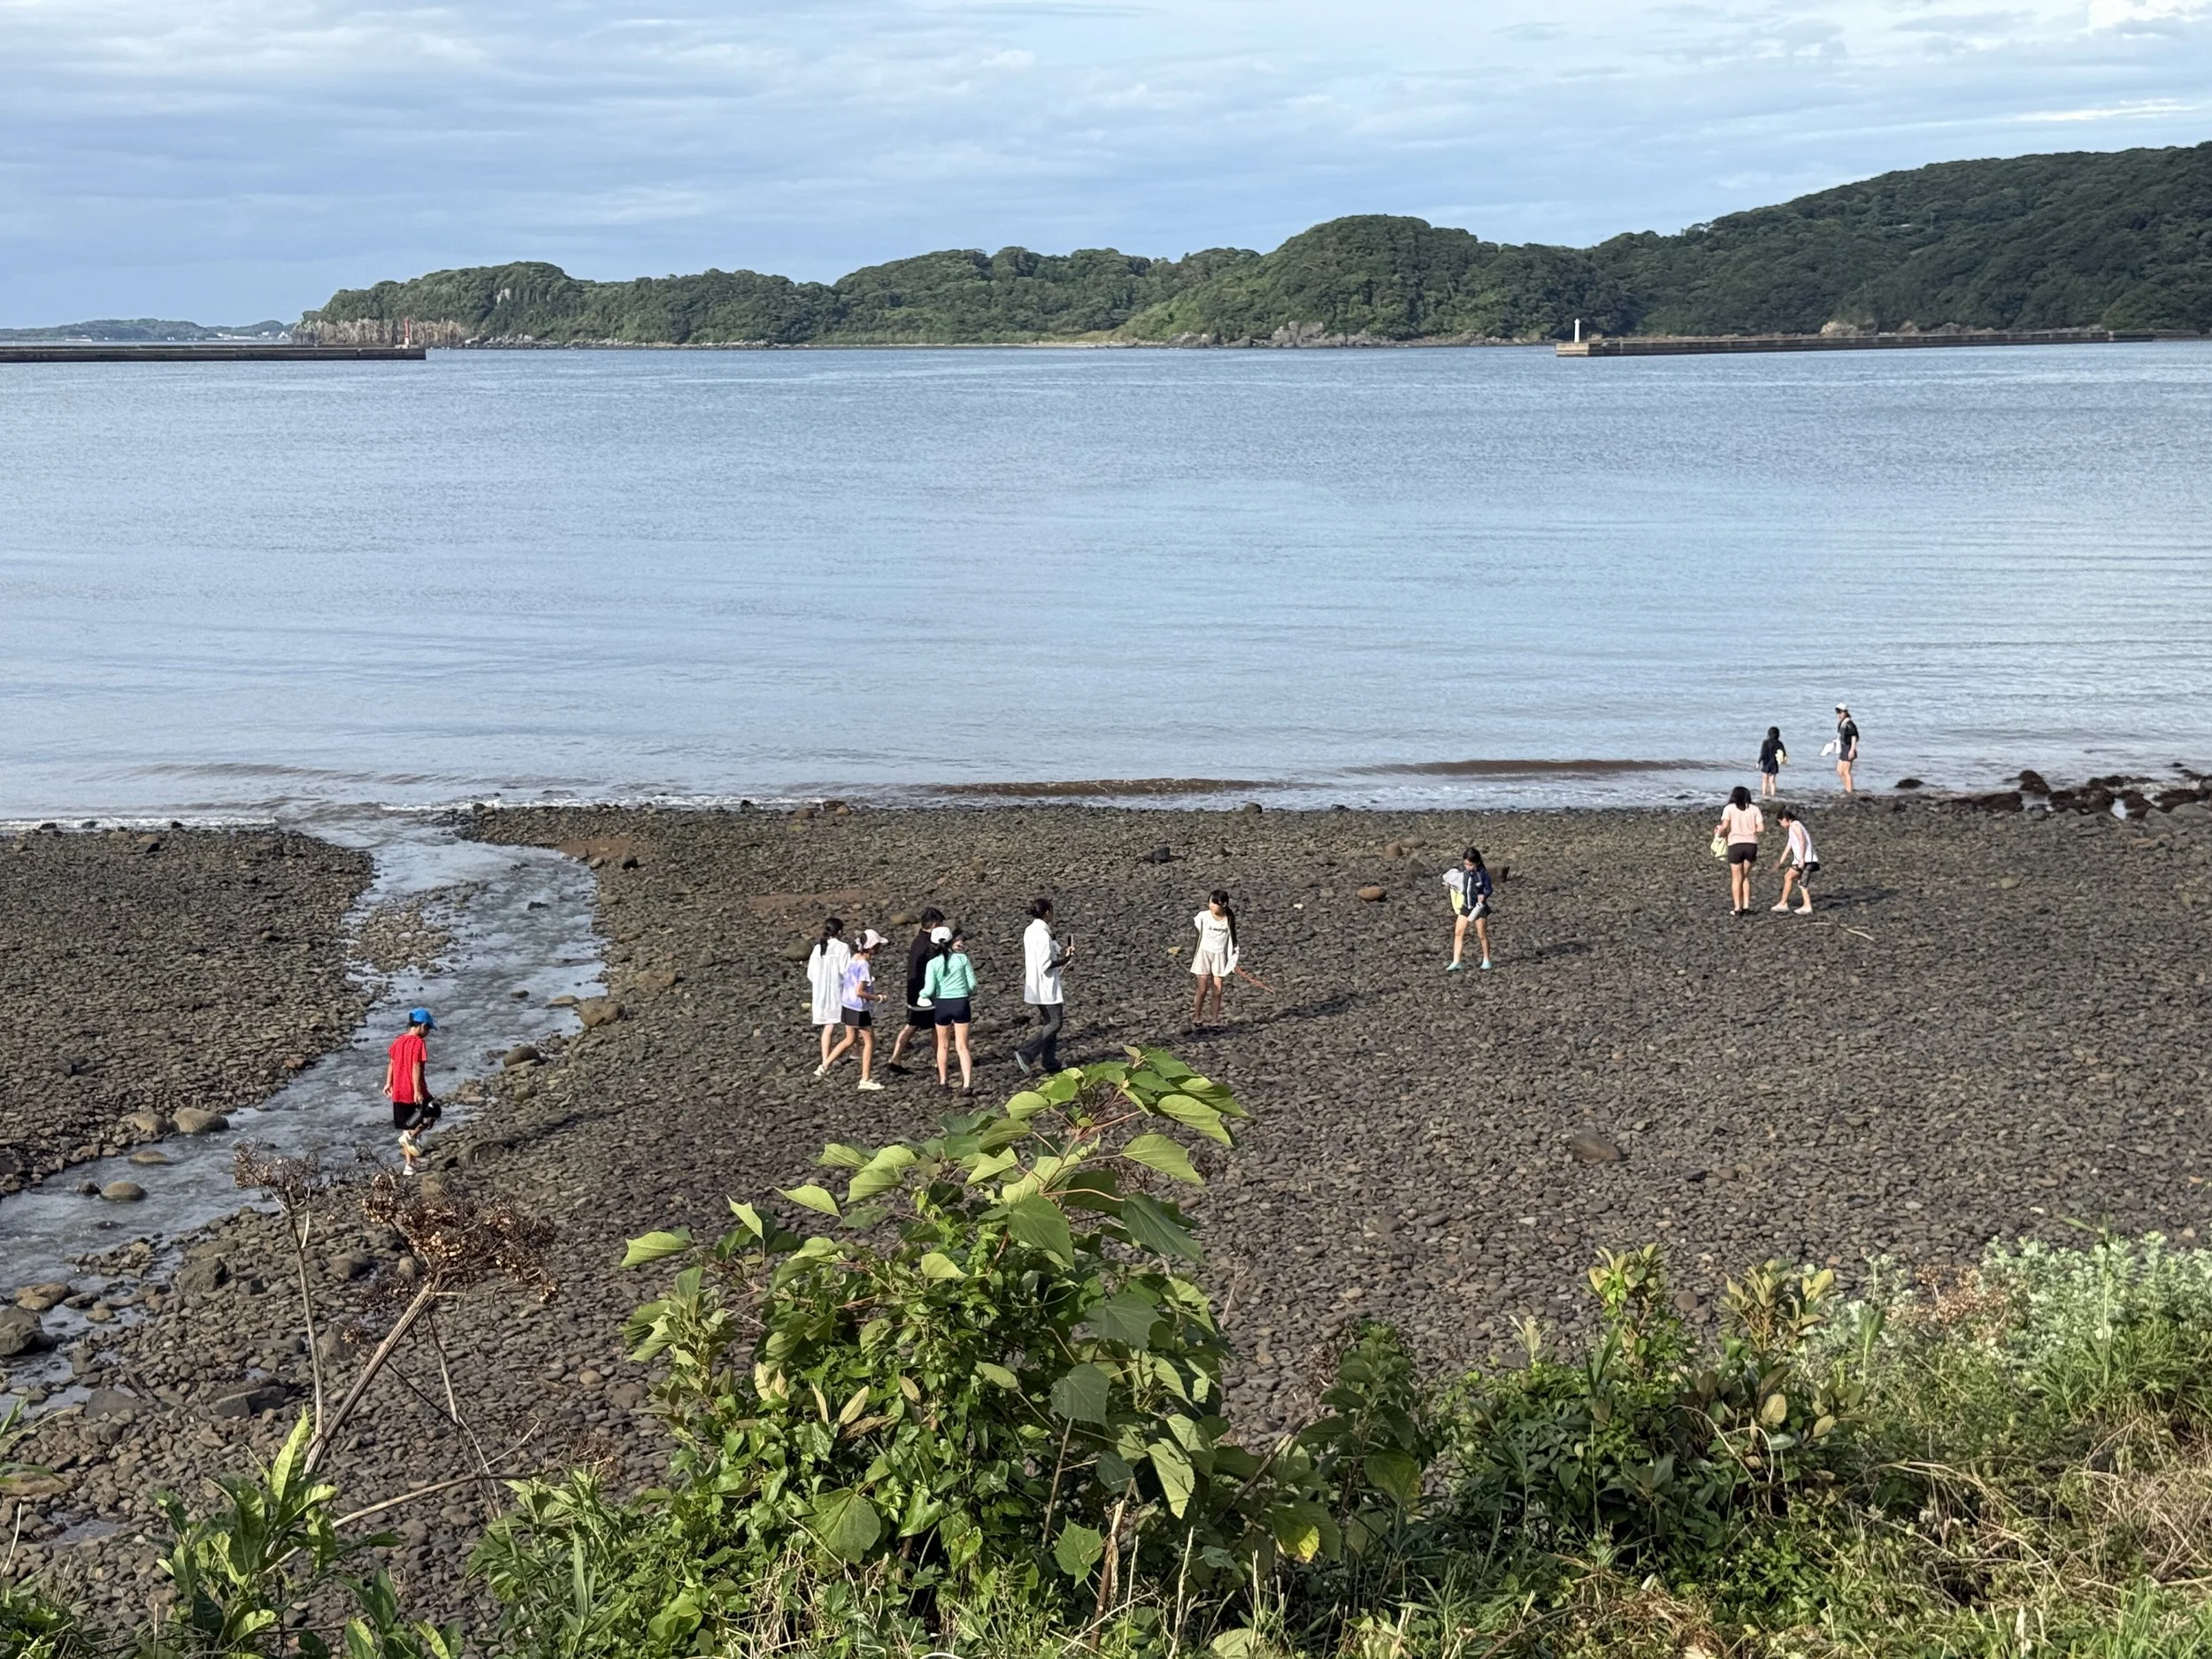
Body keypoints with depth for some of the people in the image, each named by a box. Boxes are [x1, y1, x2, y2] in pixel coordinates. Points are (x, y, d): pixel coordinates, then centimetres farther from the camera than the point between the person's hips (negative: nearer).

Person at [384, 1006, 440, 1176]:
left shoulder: (398, 1041, 9)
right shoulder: (419, 1043, -14)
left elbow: (391, 1063, 15)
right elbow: (416, 1068, -19)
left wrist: (388, 1083, 26)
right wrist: (418, 1091, -20)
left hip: (399, 1092, 7)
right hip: (414, 1093, -7)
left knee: (406, 1128, 13)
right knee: (433, 1113, 14)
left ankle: (409, 1164, 15)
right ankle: (412, 1136, -6)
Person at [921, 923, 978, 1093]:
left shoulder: (933, 963, -5)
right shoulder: (962, 959, -4)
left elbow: (929, 990, -9)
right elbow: (972, 984, -2)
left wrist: (922, 994, 13)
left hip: (941, 1005, 0)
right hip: (961, 1003, 0)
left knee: (942, 1045, 19)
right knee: (962, 1046, 3)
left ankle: (943, 1081, 30)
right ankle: (967, 1084, -7)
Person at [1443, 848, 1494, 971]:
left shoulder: (1483, 874, -16)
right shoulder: (1463, 871, -3)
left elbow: (1488, 889, -8)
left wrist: (1484, 895, -27)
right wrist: (1449, 883, 7)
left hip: (1479, 907, -4)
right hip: (1465, 906, 4)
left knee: (1482, 935, 7)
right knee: (1458, 933, -3)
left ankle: (1486, 961, 25)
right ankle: (1456, 962, -1)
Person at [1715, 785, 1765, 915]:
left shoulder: (1729, 808, 0)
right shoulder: (1754, 809, 7)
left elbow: (1725, 827, -12)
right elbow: (1761, 829, 0)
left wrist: (1719, 834, 7)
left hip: (1736, 844, -2)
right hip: (1751, 844, 2)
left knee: (1736, 878, 11)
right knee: (1746, 876, 17)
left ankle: (1738, 908, 11)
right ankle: (1746, 906, 13)